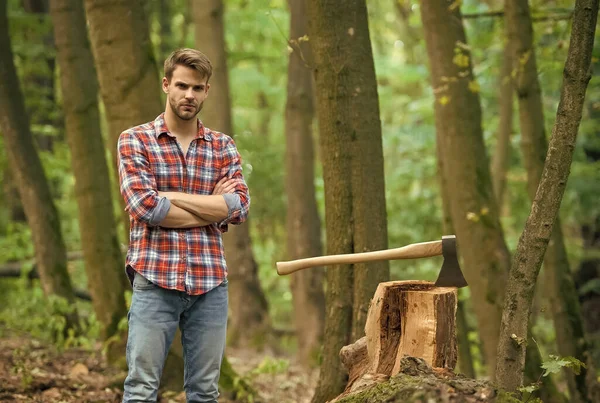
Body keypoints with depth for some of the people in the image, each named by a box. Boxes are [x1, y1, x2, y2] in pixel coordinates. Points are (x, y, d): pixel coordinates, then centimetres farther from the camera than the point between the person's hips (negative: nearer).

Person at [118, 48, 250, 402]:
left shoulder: (224, 147, 12)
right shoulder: (135, 141, 3)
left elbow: (240, 207, -4)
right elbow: (145, 207, -11)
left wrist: (170, 196, -8)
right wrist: (213, 207, -5)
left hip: (211, 283, 3)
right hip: (155, 281, -3)